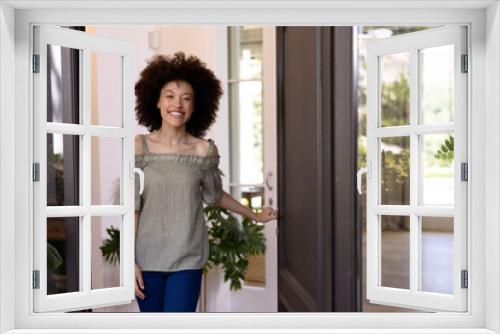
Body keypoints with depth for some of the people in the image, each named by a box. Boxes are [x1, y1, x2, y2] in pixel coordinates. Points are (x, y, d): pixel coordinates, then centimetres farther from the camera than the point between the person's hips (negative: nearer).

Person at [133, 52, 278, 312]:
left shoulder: (205, 150, -4)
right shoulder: (139, 146, -5)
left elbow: (214, 196, 14)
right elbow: (132, 206, -2)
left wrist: (254, 215, 23)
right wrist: (130, 260, -3)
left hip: (187, 261, 0)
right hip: (147, 258, 1)